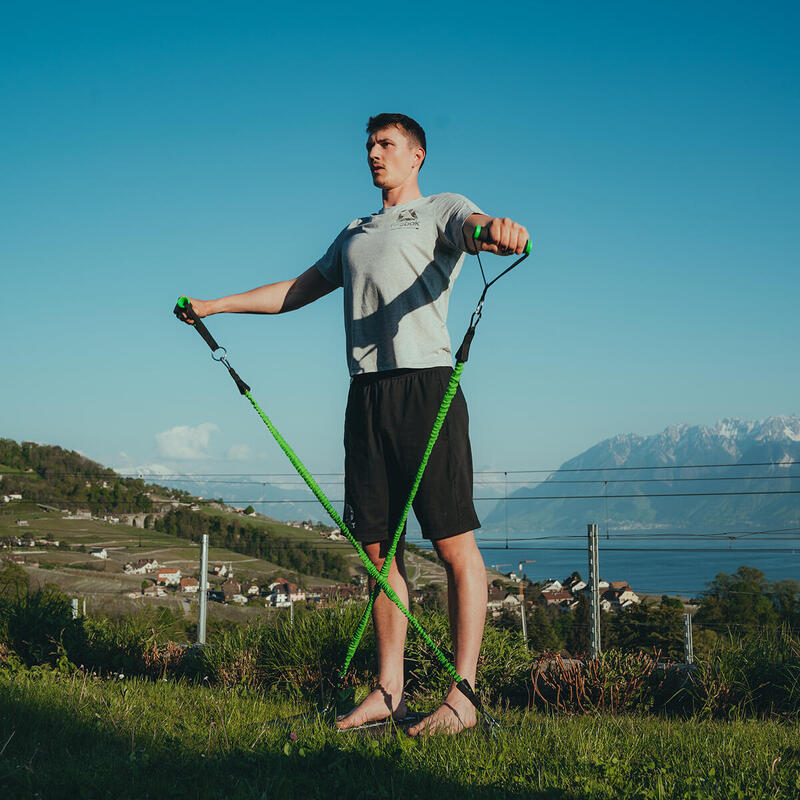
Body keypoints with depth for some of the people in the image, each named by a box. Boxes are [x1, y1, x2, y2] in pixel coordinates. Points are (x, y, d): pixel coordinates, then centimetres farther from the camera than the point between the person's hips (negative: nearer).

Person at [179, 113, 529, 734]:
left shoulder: (441, 211, 8)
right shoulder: (355, 235, 28)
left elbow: (476, 228, -16)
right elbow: (296, 291, 35)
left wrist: (499, 232, -42)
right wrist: (214, 305, 31)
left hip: (426, 386, -7)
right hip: (366, 396, 7)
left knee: (455, 544, -8)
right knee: (380, 546, 6)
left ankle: (463, 696, -8)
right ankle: (389, 690, 11)